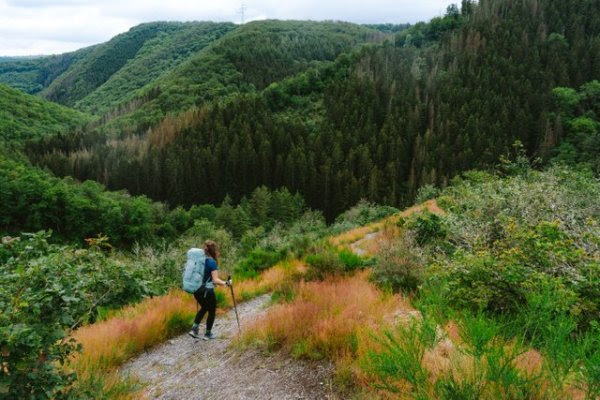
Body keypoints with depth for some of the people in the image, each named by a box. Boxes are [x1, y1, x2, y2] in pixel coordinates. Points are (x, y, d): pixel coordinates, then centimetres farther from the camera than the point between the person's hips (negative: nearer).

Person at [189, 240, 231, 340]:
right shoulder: (212, 262, -17)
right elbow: (215, 280, -22)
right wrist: (226, 283, -9)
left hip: (196, 290, 6)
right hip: (207, 291, -6)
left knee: (204, 308, 29)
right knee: (212, 311, 16)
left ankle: (194, 329, 19)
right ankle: (208, 334, 26)